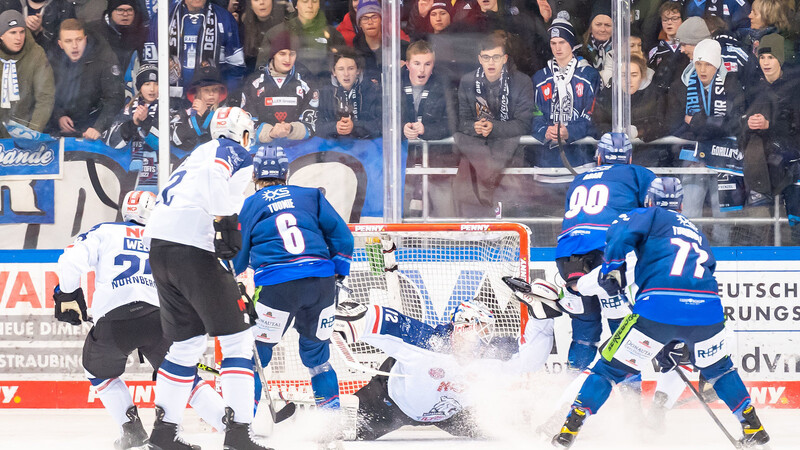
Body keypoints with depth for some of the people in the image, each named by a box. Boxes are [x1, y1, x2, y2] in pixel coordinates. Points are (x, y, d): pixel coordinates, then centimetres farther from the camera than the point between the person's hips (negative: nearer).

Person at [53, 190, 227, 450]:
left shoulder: (104, 232, 18)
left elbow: (72, 260, 3)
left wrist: (68, 296, 16)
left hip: (114, 321, -1)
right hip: (160, 319, 1)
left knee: (100, 371, 27)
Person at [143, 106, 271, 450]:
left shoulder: (198, 154, 30)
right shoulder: (234, 152, 3)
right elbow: (213, 177, -19)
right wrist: (225, 220, -21)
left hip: (158, 242, 9)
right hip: (192, 245, -9)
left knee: (188, 340, 18)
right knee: (237, 336, -5)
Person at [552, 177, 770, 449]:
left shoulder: (650, 216, 19)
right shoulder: (697, 233, 34)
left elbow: (620, 232, -4)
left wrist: (611, 269, 8)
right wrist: (674, 345, 37)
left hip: (658, 306, -4)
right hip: (707, 309, 4)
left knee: (611, 367, 9)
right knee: (718, 369, 31)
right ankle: (753, 428, 27)